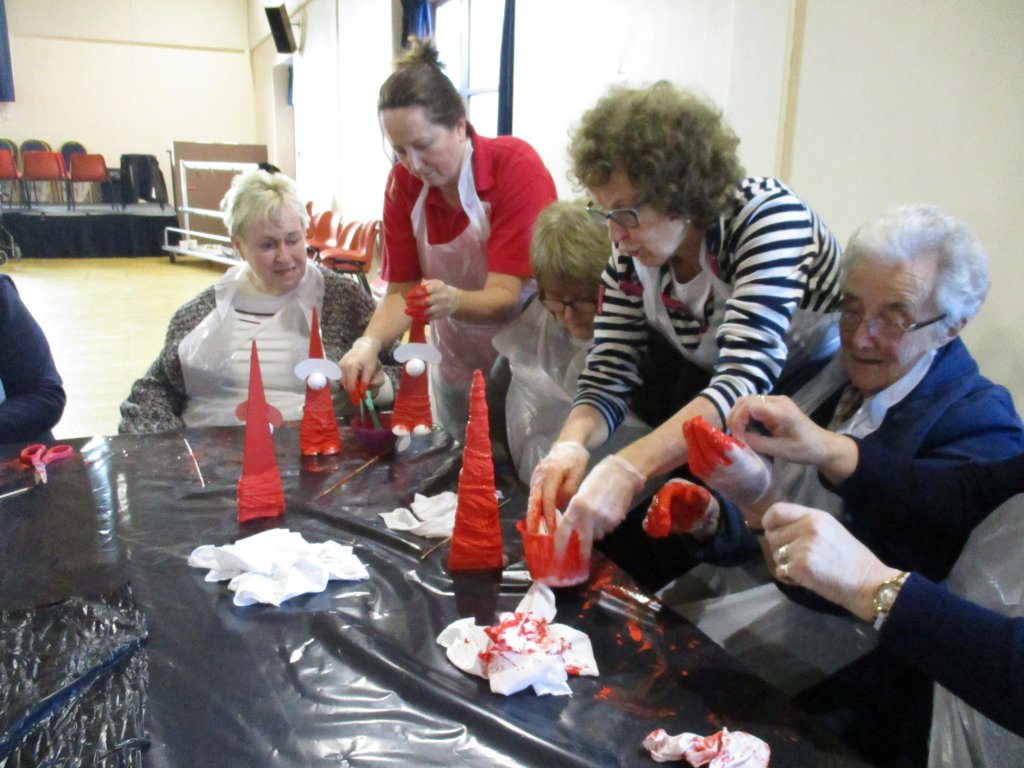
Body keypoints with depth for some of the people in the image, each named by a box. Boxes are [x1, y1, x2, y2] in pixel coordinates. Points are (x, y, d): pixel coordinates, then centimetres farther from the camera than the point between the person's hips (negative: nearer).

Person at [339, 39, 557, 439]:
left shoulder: (517, 166, -22)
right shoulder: (402, 183, -9)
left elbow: (504, 297, -27)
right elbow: (401, 291, -8)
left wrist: (452, 301, -47)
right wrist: (370, 342, -27)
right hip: (456, 369, 4)